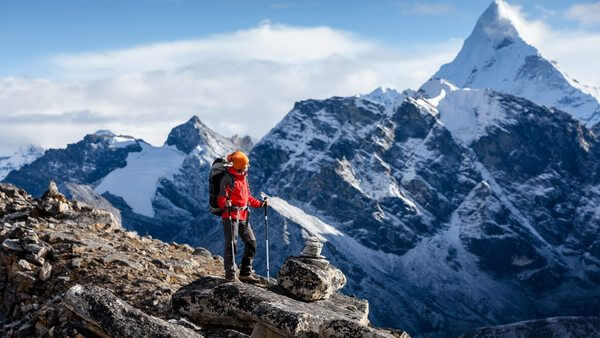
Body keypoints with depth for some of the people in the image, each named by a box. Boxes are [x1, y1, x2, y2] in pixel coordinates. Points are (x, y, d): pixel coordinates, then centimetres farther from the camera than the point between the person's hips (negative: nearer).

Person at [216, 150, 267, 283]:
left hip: (243, 217, 9)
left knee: (251, 242, 8)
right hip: (230, 216, -9)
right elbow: (221, 198, -16)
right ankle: (231, 275, -1)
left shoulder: (244, 177, 17)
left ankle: (245, 273, 16)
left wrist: (260, 203, 21)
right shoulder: (227, 179, -10)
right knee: (231, 244, -7)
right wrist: (226, 204, -36)